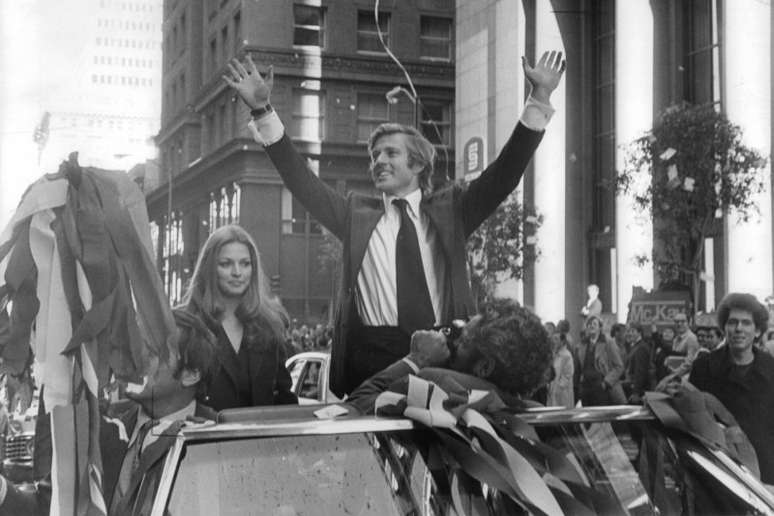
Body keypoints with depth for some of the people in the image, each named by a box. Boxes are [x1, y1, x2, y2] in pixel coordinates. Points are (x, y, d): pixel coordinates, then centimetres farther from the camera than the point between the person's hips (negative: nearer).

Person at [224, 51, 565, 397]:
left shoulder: (450, 209, 13)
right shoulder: (356, 213, 13)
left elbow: (504, 174, 6)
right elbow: (302, 181, 7)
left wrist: (539, 99, -1)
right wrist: (263, 111, 0)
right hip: (373, 353, 0)